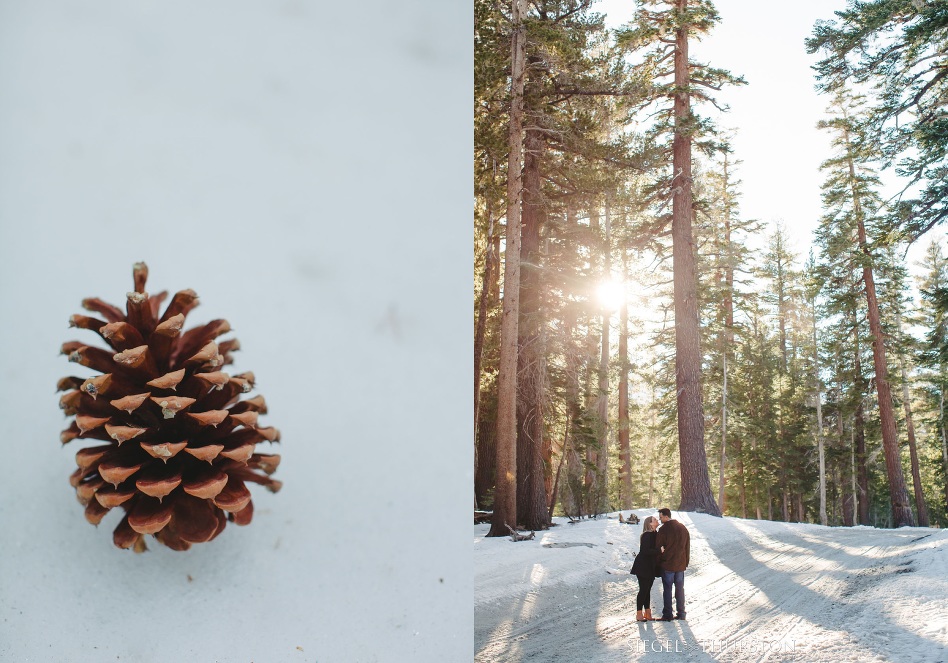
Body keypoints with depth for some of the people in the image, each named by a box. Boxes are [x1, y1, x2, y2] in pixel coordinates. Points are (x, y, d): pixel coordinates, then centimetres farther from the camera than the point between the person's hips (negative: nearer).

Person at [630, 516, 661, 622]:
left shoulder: (655, 534, 10)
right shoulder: (647, 535, -18)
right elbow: (645, 550, -25)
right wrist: (659, 550, -25)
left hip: (651, 567, 8)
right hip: (643, 567, -8)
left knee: (647, 589, 13)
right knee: (643, 590, -3)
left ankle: (647, 612, 20)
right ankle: (639, 614, 4)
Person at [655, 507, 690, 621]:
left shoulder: (663, 529, -14)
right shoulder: (683, 528, 7)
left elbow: (657, 547, -10)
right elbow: (687, 547, 13)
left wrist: (658, 561, 4)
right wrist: (686, 562, 19)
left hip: (667, 564, -5)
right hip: (681, 564, 6)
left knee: (667, 589, 2)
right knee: (680, 588, 13)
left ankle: (667, 614, 5)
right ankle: (681, 613, 16)